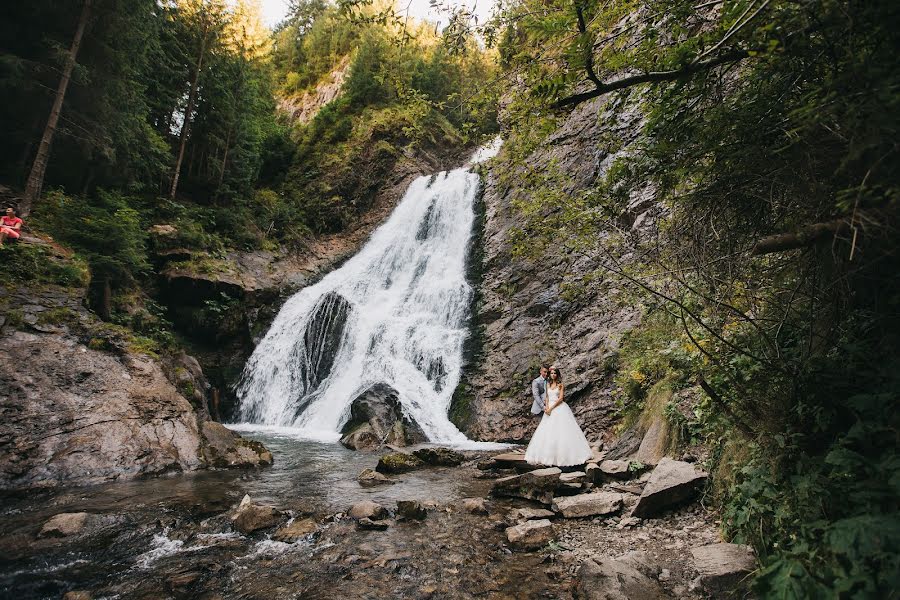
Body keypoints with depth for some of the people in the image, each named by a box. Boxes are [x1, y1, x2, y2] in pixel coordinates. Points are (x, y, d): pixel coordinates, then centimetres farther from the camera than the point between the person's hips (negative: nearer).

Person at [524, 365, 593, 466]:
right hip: (550, 409, 5)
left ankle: (563, 455, 0)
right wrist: (547, 406, -4)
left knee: (561, 431, -7)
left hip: (559, 409, -5)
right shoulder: (548, 384, 14)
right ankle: (549, 455, 4)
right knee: (547, 432, 0)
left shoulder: (560, 384, -1)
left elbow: (561, 398, -9)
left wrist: (551, 408, -15)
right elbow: (547, 397, 14)